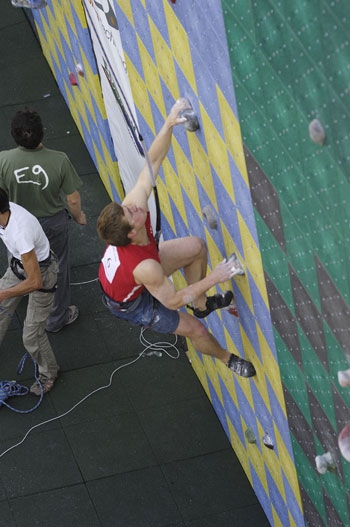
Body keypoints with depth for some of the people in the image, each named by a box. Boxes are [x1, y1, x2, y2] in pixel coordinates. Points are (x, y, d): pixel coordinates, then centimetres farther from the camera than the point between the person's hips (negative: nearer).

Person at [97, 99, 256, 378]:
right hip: (130, 302, -6)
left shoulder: (133, 204, -33)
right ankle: (227, 358, 41)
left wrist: (169, 124, -40)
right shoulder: (145, 268, -48)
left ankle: (201, 304, 29)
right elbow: (172, 301, -31)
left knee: (197, 246, 4)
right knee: (196, 330, 5)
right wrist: (212, 279, -29)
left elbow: (153, 160, -27)